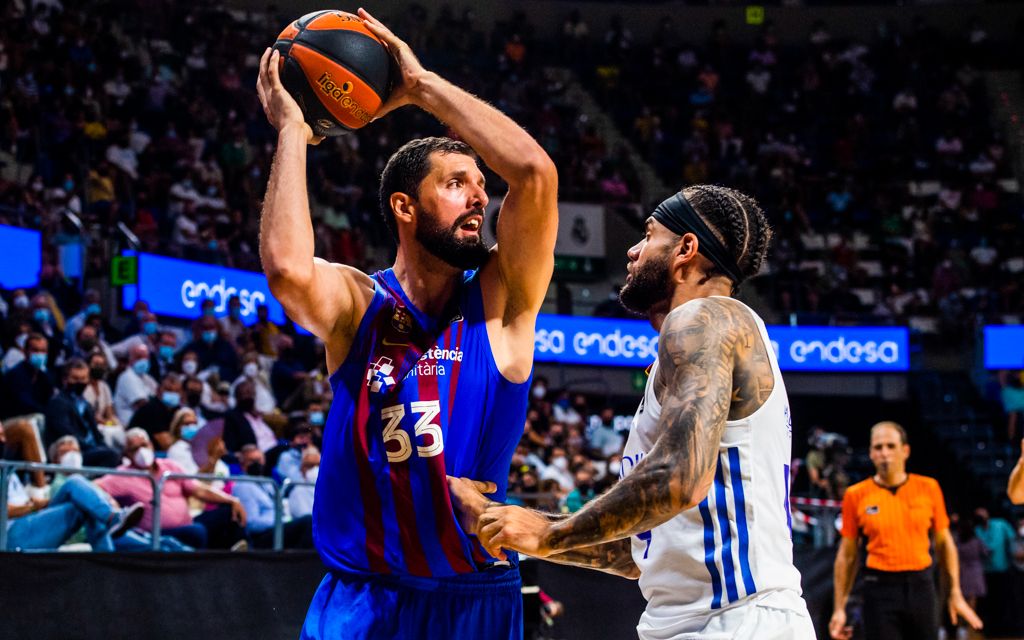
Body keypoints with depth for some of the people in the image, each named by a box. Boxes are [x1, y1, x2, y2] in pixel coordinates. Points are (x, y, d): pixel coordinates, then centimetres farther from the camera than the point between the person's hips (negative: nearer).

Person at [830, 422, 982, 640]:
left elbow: (944, 543, 11)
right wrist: (839, 607, 1)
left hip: (921, 586, 2)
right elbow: (847, 555, 4)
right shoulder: (856, 495, -1)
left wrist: (955, 593, 7)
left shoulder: (928, 488, 3)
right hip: (880, 589, -2)